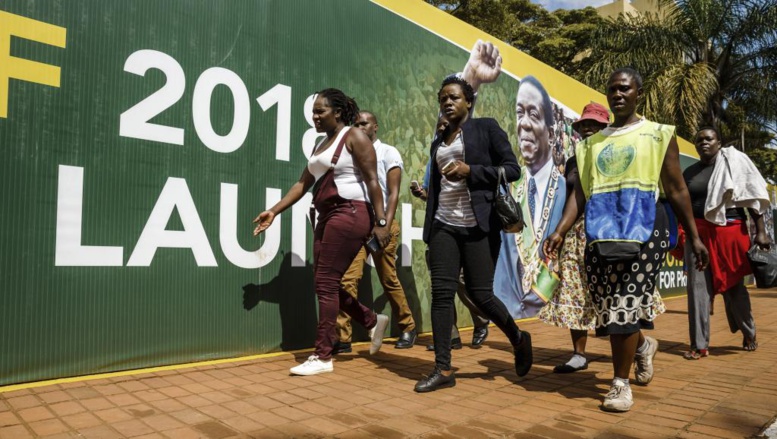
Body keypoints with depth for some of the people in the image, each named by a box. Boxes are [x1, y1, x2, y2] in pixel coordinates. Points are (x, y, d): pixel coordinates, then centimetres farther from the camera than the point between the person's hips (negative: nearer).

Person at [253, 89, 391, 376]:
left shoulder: (354, 137, -3)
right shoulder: (320, 146, 19)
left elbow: (372, 181, -11)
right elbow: (303, 184, 16)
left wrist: (380, 222, -18)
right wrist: (274, 211, 8)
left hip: (350, 214, -8)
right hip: (328, 216, 9)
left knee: (325, 282, -8)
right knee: (325, 283, 7)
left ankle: (323, 357, 0)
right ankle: (373, 321, 25)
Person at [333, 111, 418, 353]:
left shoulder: (388, 153, 1)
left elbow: (394, 193, -7)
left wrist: (386, 226, -17)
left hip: (381, 223, -3)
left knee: (389, 280, 6)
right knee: (348, 280, -8)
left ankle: (408, 328, 24)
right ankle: (343, 337, -3)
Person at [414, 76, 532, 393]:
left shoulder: (486, 128, 4)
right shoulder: (438, 143, 19)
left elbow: (512, 169, -4)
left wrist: (470, 170, -14)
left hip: (479, 225, -5)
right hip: (443, 225, 5)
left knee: (480, 294, -3)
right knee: (441, 292, -4)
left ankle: (518, 340, 26)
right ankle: (443, 369, 3)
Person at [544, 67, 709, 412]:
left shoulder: (658, 135, 8)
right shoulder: (592, 143, 15)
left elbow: (676, 190, 5)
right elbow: (580, 193, 8)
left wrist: (694, 236, 2)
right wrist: (560, 231, -5)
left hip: (643, 228, -3)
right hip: (601, 231, 4)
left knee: (626, 304, -8)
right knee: (608, 306, 6)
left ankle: (620, 383, 5)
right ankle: (642, 345, 37)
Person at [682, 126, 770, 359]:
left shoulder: (734, 162, 1)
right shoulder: (690, 172, 11)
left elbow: (753, 197, -2)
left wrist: (760, 230, -9)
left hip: (729, 231, -2)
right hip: (697, 233, 3)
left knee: (733, 286, 10)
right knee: (698, 286, -3)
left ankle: (749, 333, 35)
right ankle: (699, 345, 3)